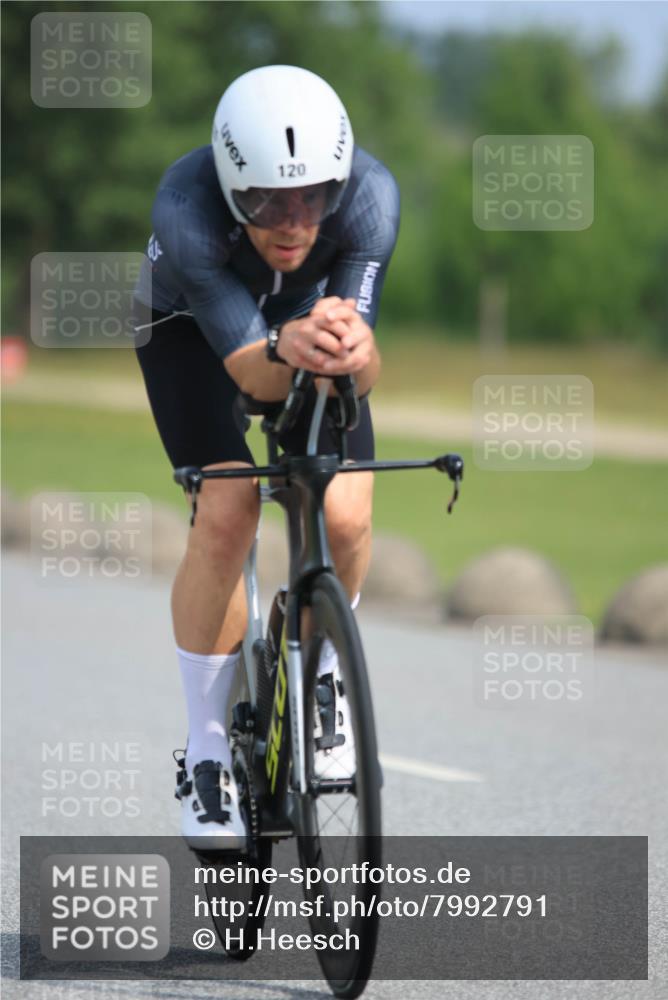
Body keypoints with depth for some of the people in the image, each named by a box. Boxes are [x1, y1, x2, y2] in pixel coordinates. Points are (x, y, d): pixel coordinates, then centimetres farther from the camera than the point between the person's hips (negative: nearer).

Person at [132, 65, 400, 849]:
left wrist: (352, 348, -60)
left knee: (344, 519, -18)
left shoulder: (370, 195, -35)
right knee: (226, 515, -21)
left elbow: (365, 374, -37)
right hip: (192, 323, -2)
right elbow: (251, 373, -39)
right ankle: (205, 754, -5)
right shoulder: (186, 208, -40)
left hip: (310, 313, 2)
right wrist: (287, 349, -62)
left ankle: (319, 667, 15)